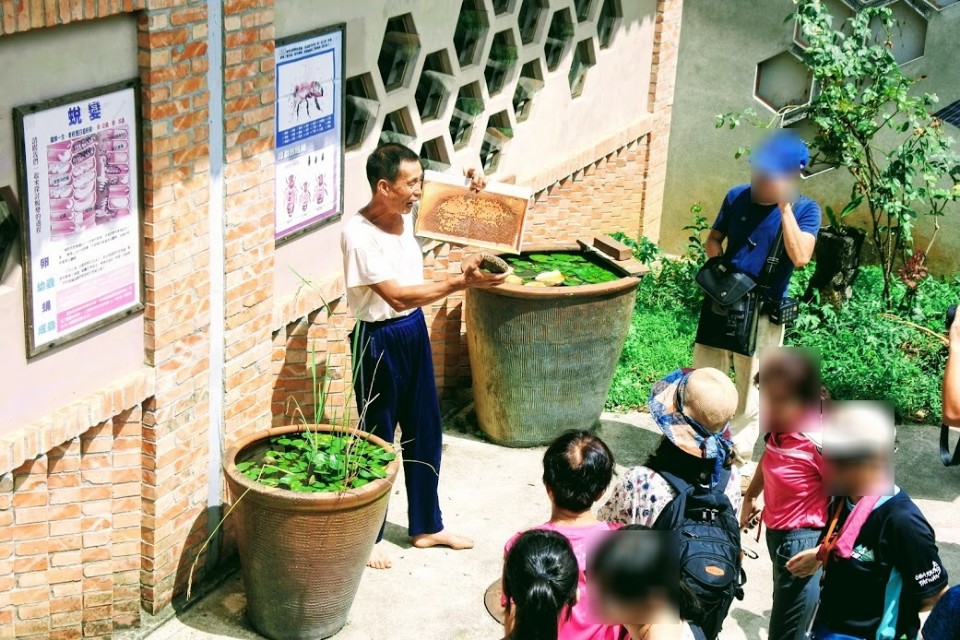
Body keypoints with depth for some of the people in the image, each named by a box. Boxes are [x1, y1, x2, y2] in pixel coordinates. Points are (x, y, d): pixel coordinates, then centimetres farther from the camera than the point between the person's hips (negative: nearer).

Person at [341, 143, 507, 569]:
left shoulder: (405, 212, -2)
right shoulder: (359, 234, -24)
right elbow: (398, 296, -29)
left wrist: (469, 180, -1)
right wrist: (461, 282, -35)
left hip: (414, 330, 8)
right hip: (378, 340, -8)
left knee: (425, 431, 17)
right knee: (378, 438, 6)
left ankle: (426, 526, 33)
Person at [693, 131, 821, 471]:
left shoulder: (805, 210, -10)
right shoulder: (737, 197, 0)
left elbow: (800, 257, -25)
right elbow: (714, 239, 12)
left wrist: (785, 205, -25)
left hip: (764, 314, -3)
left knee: (751, 390, 8)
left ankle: (739, 455, 22)